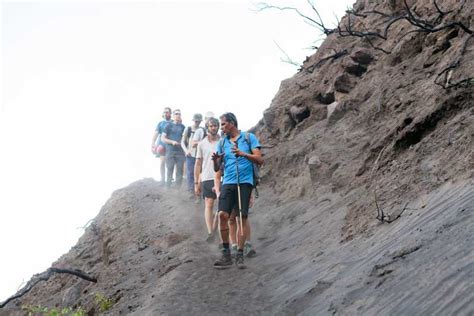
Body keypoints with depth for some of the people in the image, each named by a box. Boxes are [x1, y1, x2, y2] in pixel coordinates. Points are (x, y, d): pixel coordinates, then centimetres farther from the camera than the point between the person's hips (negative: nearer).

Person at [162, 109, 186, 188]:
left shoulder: (183, 127, 12)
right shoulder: (169, 126, 4)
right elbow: (163, 138, 0)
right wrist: (172, 142, -13)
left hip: (180, 152, 2)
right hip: (170, 151, -2)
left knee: (180, 171, 1)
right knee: (169, 170, -1)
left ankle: (178, 188, 7)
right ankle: (168, 187, 6)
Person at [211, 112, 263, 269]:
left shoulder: (249, 137, 5)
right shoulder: (222, 142, 15)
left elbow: (259, 160, -3)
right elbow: (217, 168, 15)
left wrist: (242, 154, -17)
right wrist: (215, 160, -8)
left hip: (245, 182, -3)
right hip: (228, 182, 3)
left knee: (242, 217, -6)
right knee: (223, 215, -12)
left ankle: (240, 255, 2)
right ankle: (226, 254, -3)